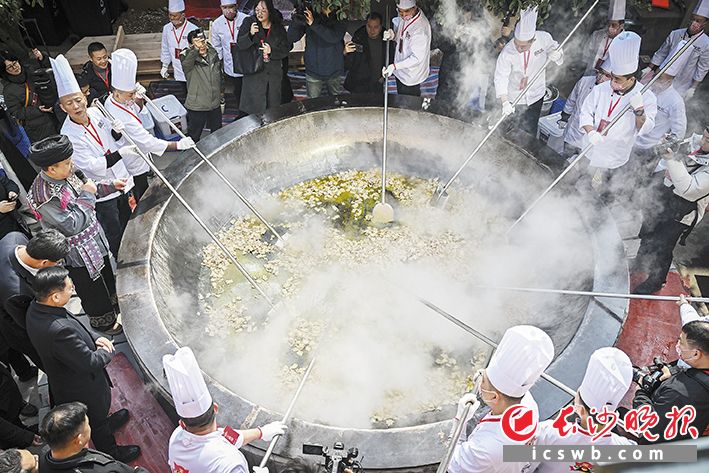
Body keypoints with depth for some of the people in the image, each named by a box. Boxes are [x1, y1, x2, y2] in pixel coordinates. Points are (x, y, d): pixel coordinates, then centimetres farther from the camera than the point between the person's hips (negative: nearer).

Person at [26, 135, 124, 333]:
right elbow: (72, 225, -29)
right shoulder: (45, 197, -33)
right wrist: (87, 195, -26)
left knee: (107, 275, 28)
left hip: (95, 239, 8)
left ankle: (112, 304, 54)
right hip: (78, 255, -8)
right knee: (92, 290, 14)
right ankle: (104, 323, 37)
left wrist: (109, 185, 0)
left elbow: (82, 188, 11)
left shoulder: (65, 174, -9)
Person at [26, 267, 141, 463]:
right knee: (97, 421, 22)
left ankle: (106, 422, 65)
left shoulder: (36, 308, -17)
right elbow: (90, 363, -33)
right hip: (81, 387, -7)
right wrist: (108, 352, -14)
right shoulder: (60, 331, -45)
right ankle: (111, 453, 47)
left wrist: (94, 337, -10)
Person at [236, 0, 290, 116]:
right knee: (255, 106, -4)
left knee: (273, 104, 9)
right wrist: (250, 34, -25)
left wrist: (271, 51, -12)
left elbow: (286, 49, 7)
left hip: (274, 73, 2)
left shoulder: (278, 27, 6)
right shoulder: (248, 22, 0)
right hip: (254, 72, -2)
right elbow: (239, 45, -6)